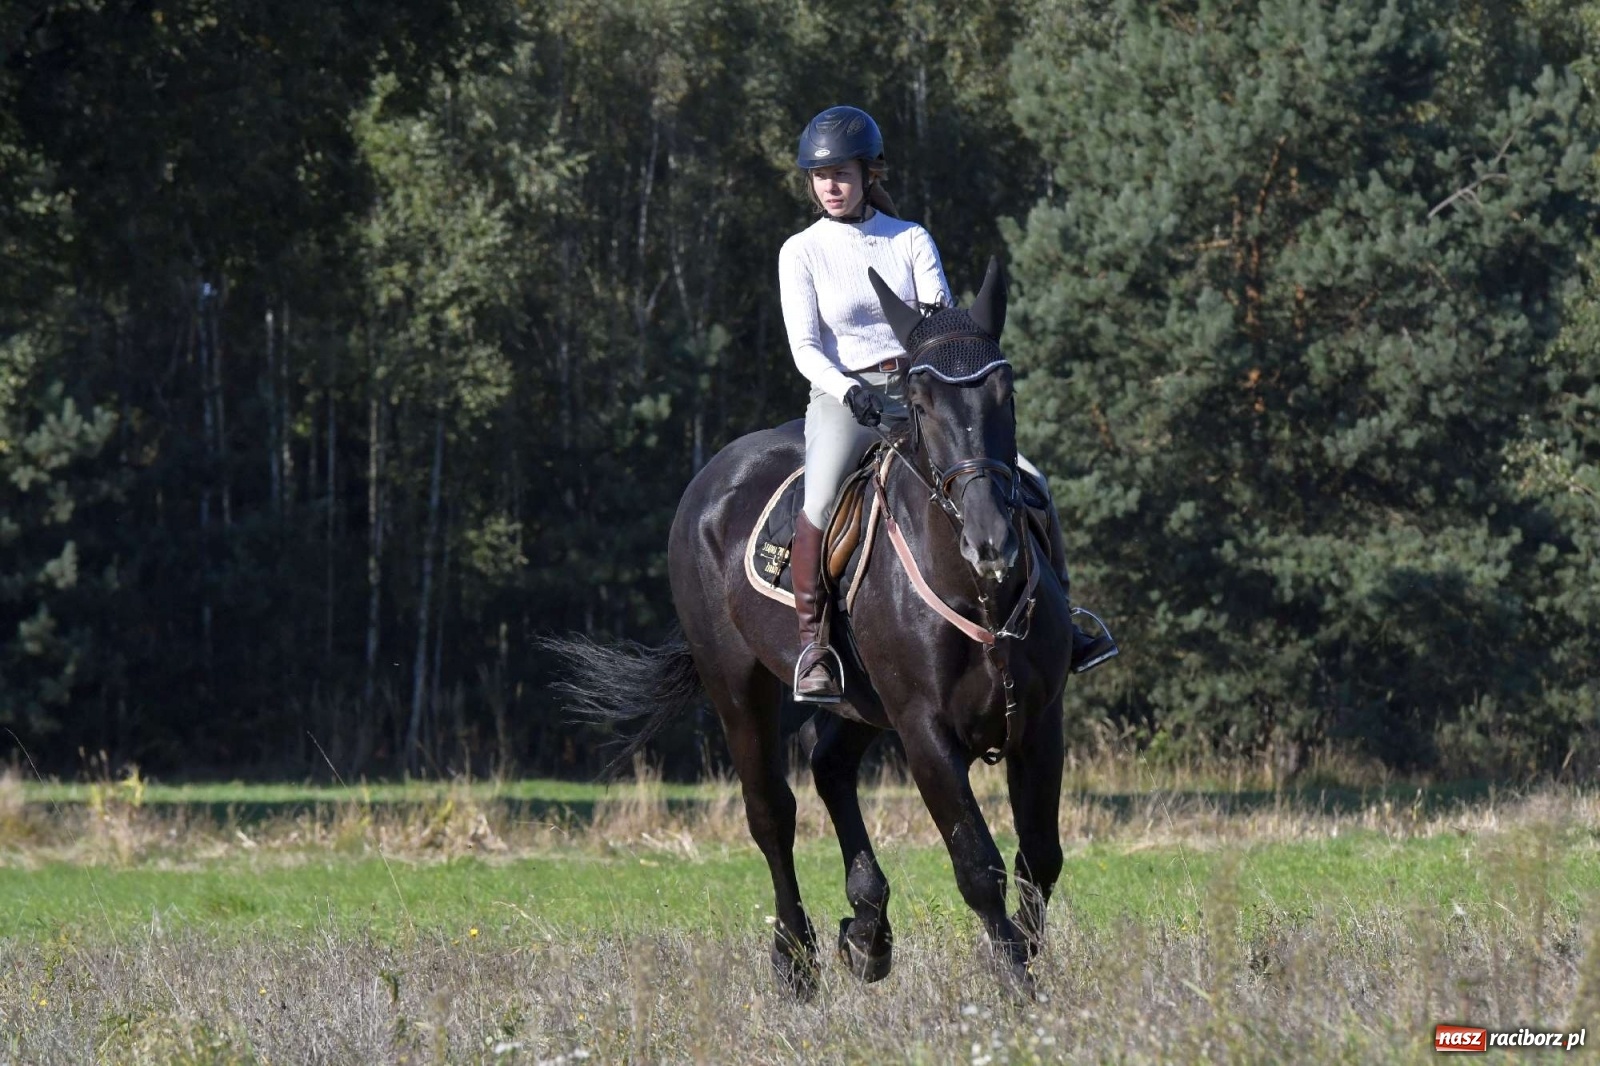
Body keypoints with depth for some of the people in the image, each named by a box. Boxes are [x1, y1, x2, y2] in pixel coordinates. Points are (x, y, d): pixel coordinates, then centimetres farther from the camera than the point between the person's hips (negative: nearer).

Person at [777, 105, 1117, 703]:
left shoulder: (911, 240, 9)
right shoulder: (801, 252, 3)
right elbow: (805, 346, -6)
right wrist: (851, 392, -24)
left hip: (923, 393, 3)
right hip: (844, 398, -3)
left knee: (1027, 482, -10)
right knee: (820, 502, -33)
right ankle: (811, 643, -20)